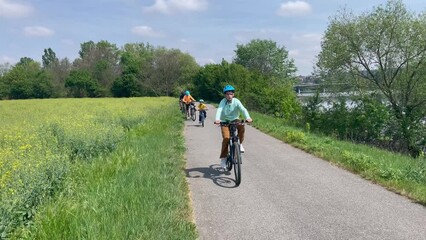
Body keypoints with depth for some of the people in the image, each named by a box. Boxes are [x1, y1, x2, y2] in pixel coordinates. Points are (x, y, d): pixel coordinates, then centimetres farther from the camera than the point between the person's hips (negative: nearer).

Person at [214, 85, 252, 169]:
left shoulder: (236, 101, -13)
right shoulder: (223, 101, -15)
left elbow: (243, 109, -27)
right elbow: (219, 110, -31)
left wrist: (248, 117, -47)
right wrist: (217, 119, -52)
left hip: (235, 120, 1)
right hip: (225, 121, -1)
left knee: (241, 127, -32)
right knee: (226, 138, -20)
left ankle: (239, 143, -6)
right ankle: (223, 157, -5)